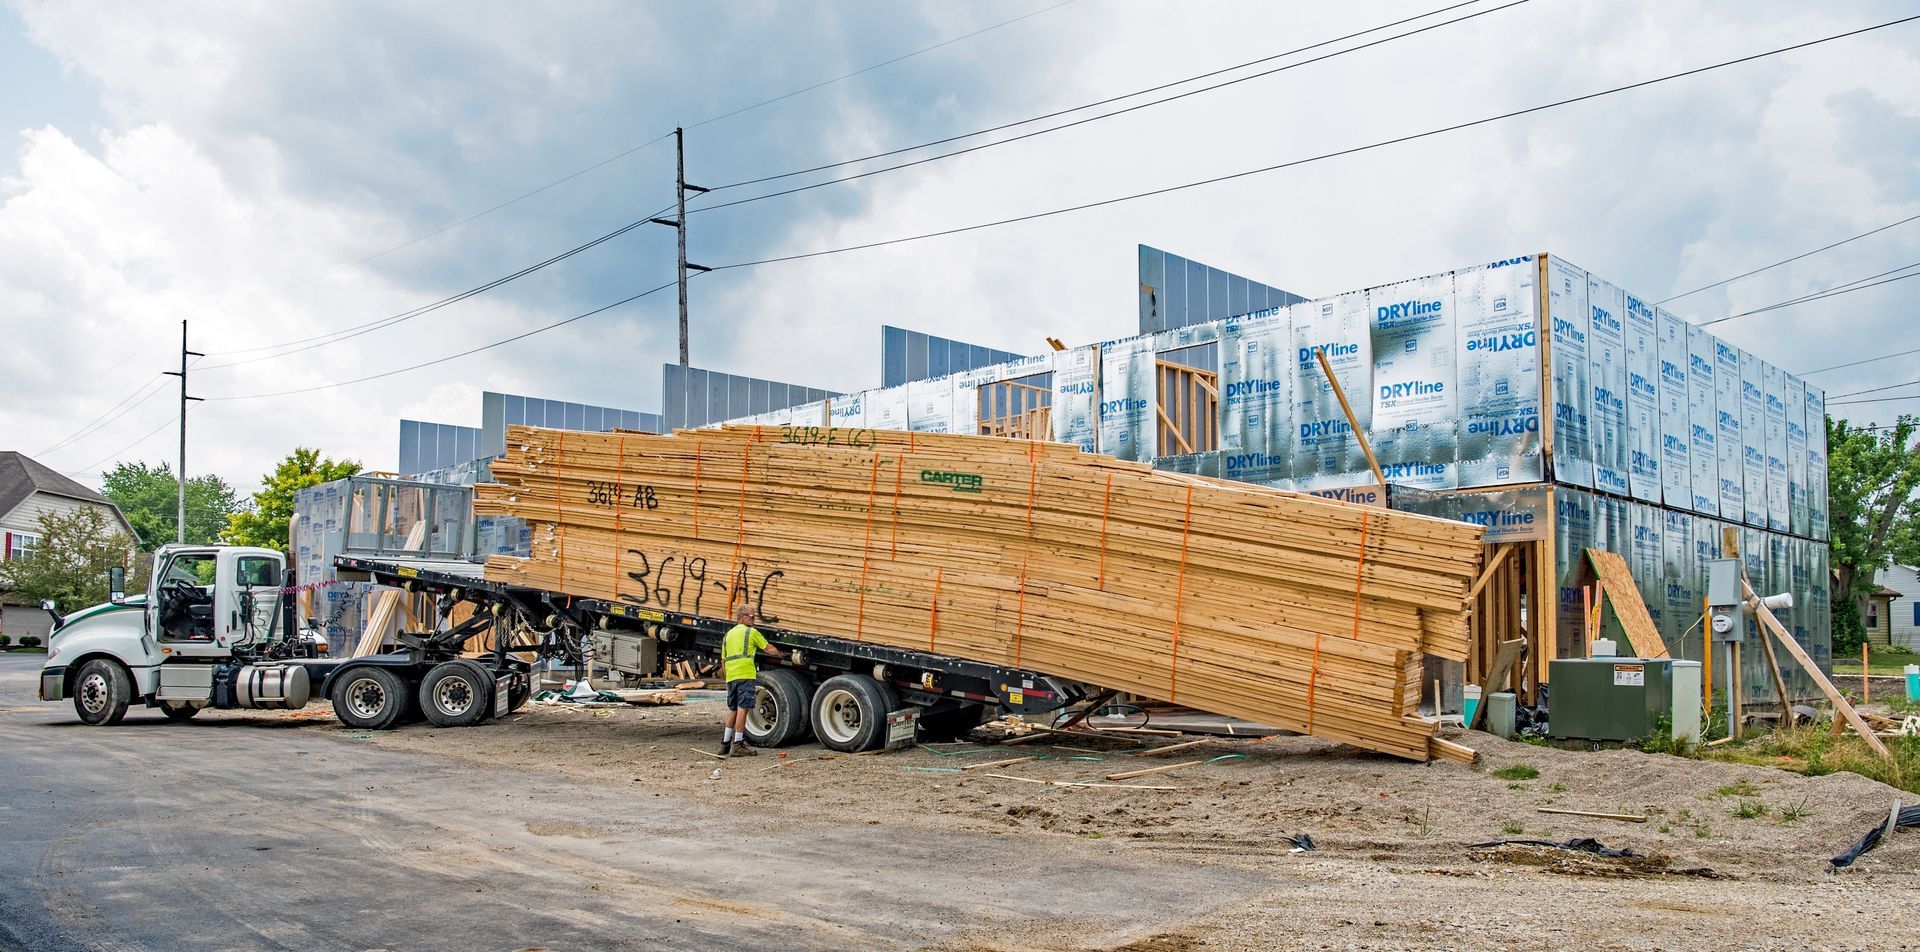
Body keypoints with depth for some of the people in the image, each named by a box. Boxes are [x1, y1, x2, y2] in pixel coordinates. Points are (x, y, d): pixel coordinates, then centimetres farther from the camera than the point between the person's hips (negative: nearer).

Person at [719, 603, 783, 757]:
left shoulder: (728, 635, 21)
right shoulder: (751, 632, 2)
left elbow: (723, 660, 21)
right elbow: (768, 649, 9)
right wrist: (781, 654, 26)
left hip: (731, 675, 7)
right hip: (746, 675, -7)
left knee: (732, 709, 15)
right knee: (742, 708, -6)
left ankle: (725, 744, 16)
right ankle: (737, 745, -7)